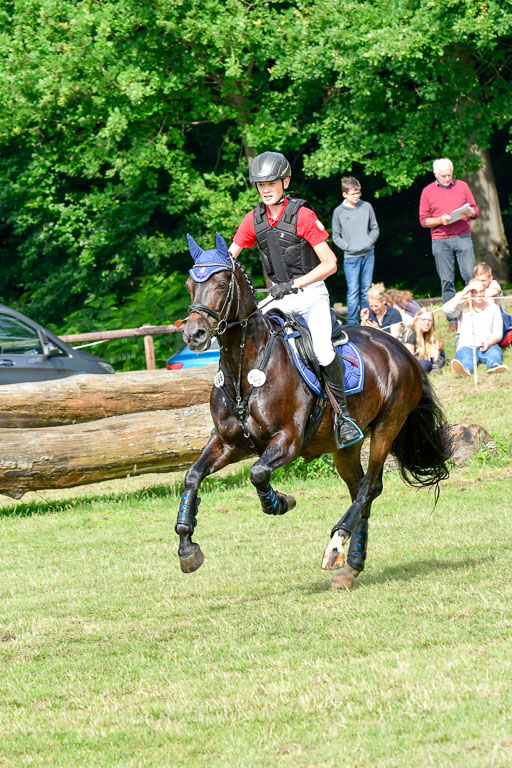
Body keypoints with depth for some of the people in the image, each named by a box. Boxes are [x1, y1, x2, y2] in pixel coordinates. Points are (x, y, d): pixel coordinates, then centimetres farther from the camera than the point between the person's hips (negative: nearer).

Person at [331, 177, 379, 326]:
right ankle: (352, 323, -1)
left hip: (368, 255, 2)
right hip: (351, 257, -2)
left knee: (367, 290, 7)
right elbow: (336, 236, 5)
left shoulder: (366, 207, 5)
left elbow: (375, 228, 13)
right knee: (353, 291, -6)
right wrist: (348, 247, -10)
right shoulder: (339, 212, 0)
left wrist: (369, 242, -6)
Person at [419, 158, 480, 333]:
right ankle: (452, 320, 3)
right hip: (440, 241, 0)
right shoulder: (428, 192, 5)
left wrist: (470, 212, -10)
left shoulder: (462, 186, 9)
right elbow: (423, 220, 5)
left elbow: (476, 210, 14)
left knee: (471, 276, -7)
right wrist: (440, 220, -13)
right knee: (446, 281, -1)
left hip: (463, 238, 0)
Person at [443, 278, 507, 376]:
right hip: (466, 346, -2)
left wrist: (489, 342, -17)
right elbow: (447, 309, -12)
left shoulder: (493, 308, 12)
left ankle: (494, 366, -70)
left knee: (494, 353, -35)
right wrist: (462, 294, -10)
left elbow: (498, 332, 6)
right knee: (464, 356, -37)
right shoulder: (463, 307, 9)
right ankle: (465, 369, -73)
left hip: (488, 345, 2)